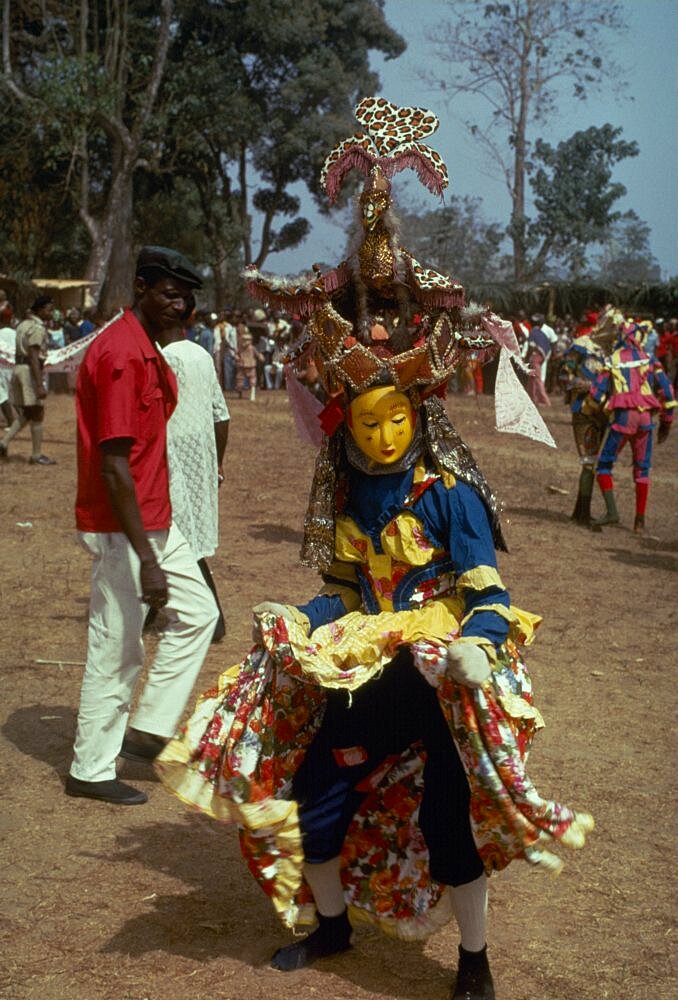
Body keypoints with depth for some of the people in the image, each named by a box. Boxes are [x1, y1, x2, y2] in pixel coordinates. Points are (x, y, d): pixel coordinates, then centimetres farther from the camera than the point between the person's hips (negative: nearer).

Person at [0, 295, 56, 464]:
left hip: (18, 368, 9)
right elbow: (34, 357, -22)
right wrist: (40, 385, -25)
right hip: (29, 370, -9)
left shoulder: (23, 324, 16)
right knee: (37, 415, -1)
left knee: (25, 414, 17)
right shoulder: (37, 328, -14)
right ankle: (37, 455, 3)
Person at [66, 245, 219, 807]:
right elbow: (113, 467, -25)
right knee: (116, 650, 1)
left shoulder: (148, 352, 11)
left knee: (198, 613, 16)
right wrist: (146, 560, -25)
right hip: (121, 528, -10)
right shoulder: (122, 355, -21)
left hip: (155, 521, 10)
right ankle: (91, 771, 16)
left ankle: (149, 731, 22)